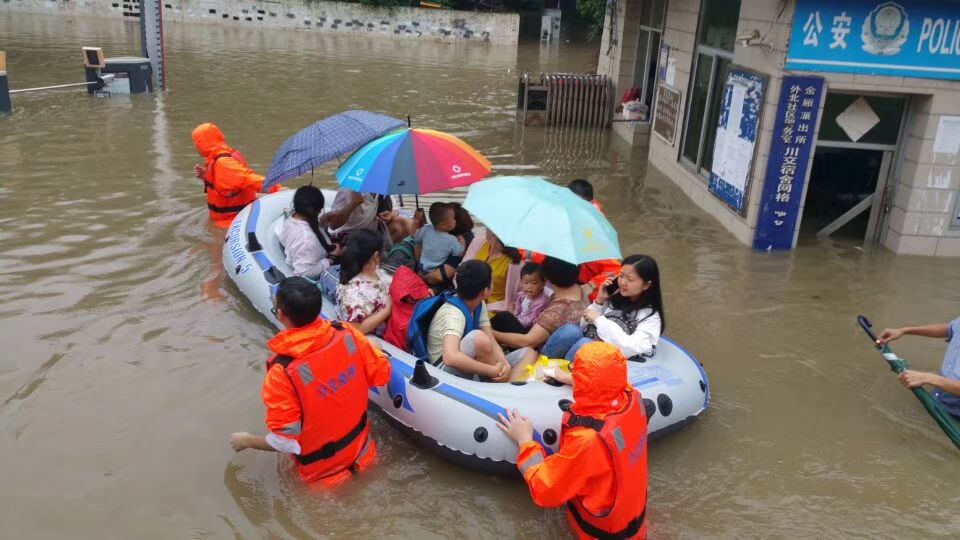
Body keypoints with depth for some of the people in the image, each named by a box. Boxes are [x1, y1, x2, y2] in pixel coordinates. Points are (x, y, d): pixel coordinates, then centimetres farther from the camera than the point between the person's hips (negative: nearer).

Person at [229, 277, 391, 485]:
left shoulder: (282, 371, -29)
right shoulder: (347, 334, -17)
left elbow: (286, 442, -21)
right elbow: (382, 374, -3)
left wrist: (246, 441, -3)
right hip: (361, 451, 6)